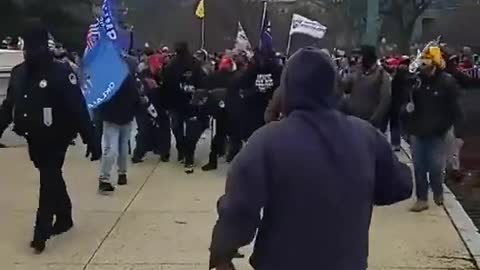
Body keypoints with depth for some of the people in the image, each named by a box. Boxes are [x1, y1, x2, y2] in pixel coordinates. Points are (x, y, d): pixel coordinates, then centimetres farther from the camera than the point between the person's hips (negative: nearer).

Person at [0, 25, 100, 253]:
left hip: (55, 138, -7)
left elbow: (79, 109, -18)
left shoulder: (61, 72, -16)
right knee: (52, 179, 19)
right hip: (33, 139, 7)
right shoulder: (18, 72, 4)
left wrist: (91, 141, -19)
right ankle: (64, 219, 35)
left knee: (48, 183, -5)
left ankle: (41, 233, 0)